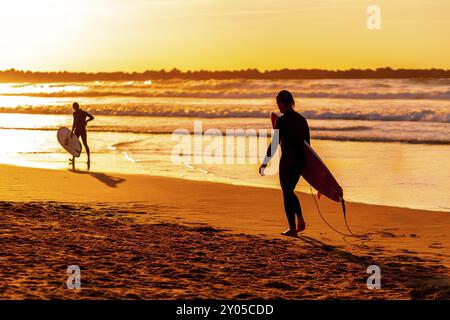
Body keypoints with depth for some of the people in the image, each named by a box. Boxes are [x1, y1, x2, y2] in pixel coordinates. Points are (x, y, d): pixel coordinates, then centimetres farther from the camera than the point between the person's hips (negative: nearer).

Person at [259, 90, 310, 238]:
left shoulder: (282, 120, -12)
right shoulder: (302, 119, 9)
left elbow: (275, 143, -15)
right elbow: (307, 143, 15)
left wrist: (265, 163, -11)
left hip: (287, 160, -7)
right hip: (300, 160, 7)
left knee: (287, 193, 4)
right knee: (290, 191, 22)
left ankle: (292, 228, 5)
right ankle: (300, 220, 11)